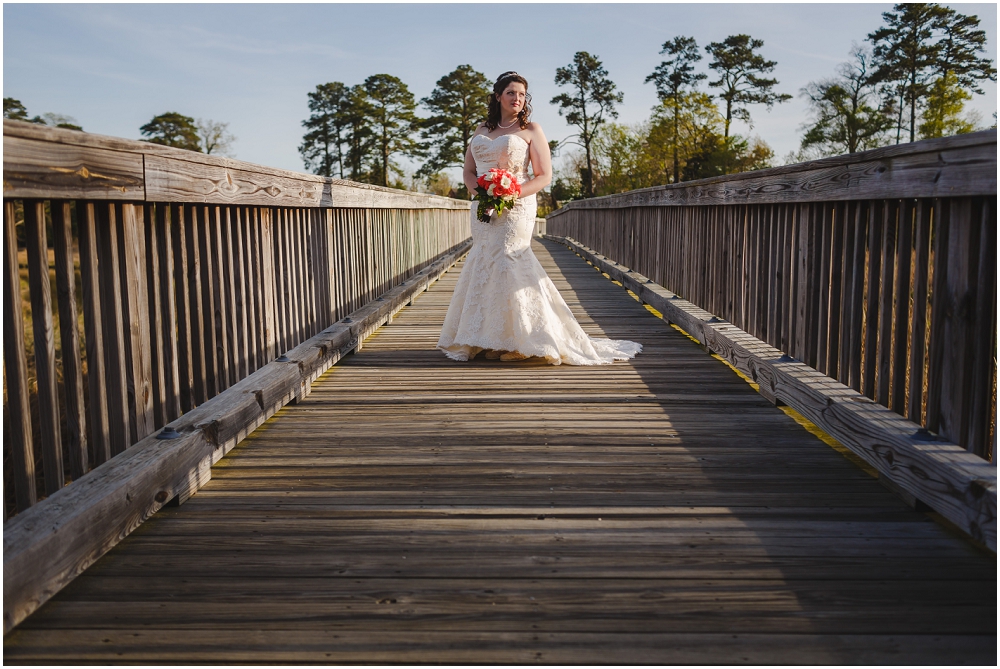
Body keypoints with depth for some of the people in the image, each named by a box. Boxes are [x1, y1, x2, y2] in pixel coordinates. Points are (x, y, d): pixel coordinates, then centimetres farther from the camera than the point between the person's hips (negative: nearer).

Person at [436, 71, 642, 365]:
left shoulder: (530, 130, 2)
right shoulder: (481, 131, 16)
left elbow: (544, 176, -3)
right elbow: (468, 172, 14)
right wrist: (480, 192, -8)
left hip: (515, 209, -5)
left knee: (504, 263, -12)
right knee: (486, 267, 2)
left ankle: (517, 340, -4)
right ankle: (493, 338, 9)